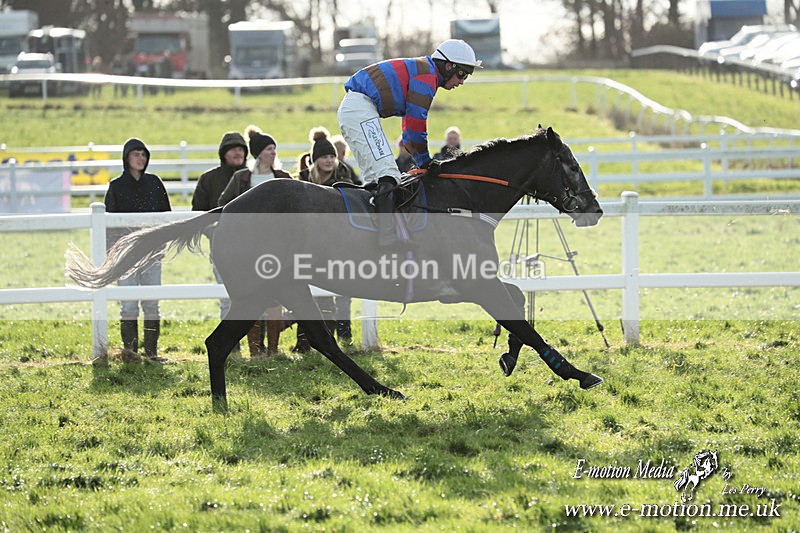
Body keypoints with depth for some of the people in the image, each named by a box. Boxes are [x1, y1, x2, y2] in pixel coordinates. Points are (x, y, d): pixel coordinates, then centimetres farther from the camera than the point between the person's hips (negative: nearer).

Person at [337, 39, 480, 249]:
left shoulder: (420, 71, 26)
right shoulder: (427, 75, -7)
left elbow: (409, 131, 31)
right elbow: (415, 124, -10)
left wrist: (422, 162, 25)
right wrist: (425, 160, 1)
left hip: (350, 111, 11)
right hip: (360, 108, -11)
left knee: (375, 176, 12)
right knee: (387, 174, -19)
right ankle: (386, 235, -29)